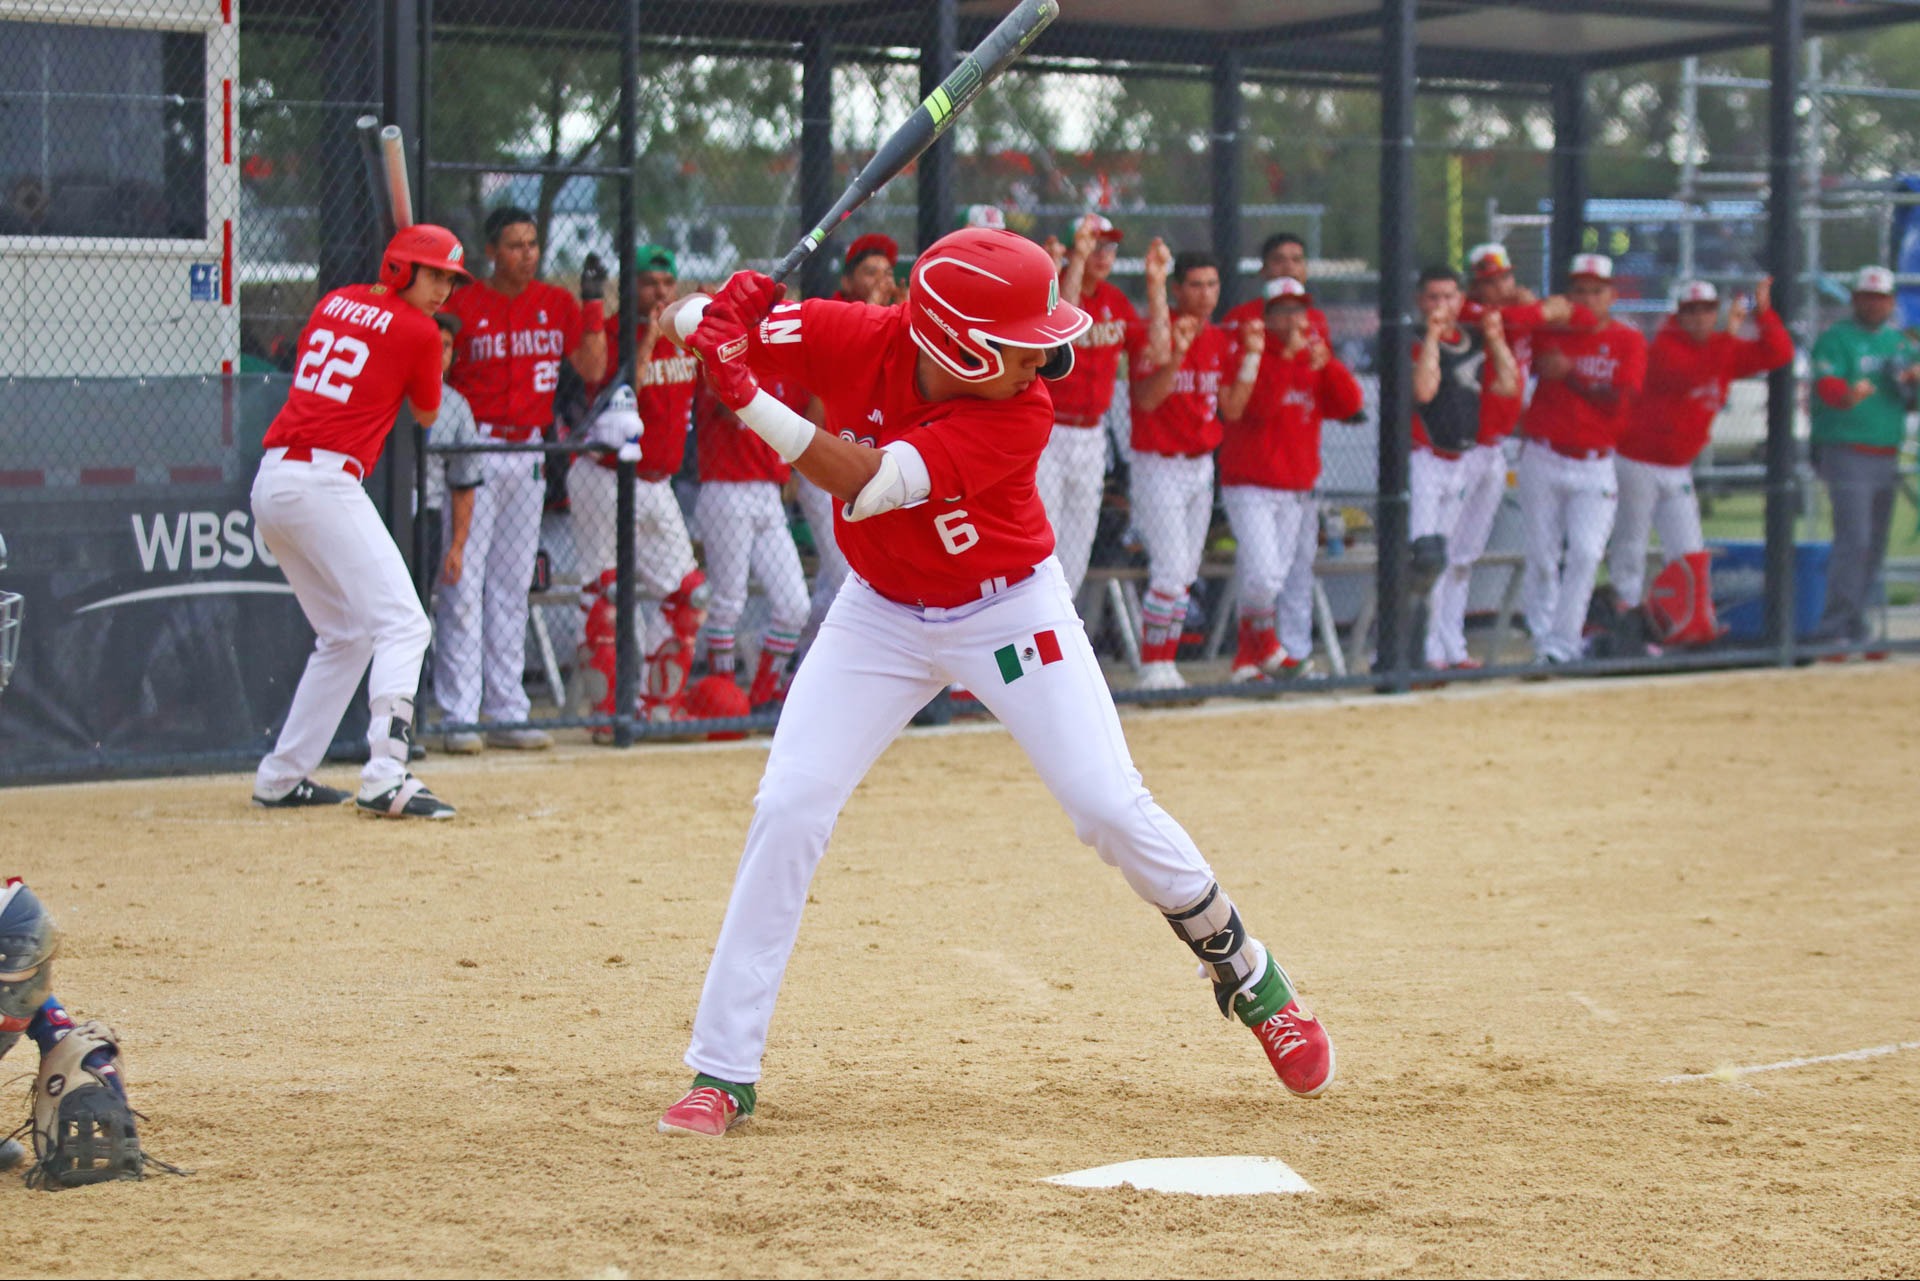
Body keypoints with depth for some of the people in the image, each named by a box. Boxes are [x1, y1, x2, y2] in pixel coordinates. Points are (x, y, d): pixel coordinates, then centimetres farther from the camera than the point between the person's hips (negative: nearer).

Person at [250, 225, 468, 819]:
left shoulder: (334, 303, 18)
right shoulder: (417, 331, -2)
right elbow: (427, 414, 13)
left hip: (271, 480, 8)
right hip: (323, 481, -8)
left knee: (344, 636, 20)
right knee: (402, 624, -12)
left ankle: (281, 779, 20)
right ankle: (385, 778, -27)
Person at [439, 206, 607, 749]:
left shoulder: (558, 304, 9)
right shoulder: (463, 305, -3)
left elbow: (592, 368, 3)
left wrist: (595, 306, -2)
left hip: (530, 455, 5)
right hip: (474, 453, -5)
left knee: (512, 586, 9)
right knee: (464, 584, -8)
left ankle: (507, 711, 13)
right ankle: (458, 713, -7)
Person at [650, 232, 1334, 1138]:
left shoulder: (1020, 415, -28)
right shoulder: (854, 340, -20)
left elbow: (867, 486, -39)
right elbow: (687, 325, -15)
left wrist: (748, 398, -47)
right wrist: (714, 319, -39)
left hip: (1011, 613, -2)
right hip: (882, 615, 2)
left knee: (1114, 809, -7)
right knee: (788, 809, -10)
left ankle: (1250, 979, 19)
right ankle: (723, 1073, -3)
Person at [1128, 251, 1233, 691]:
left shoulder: (1221, 341, 8)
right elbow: (1146, 399, -24)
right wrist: (1177, 355, -34)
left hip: (1202, 466, 7)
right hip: (1158, 466, -7)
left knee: (1185, 574, 8)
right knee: (1171, 569, -13)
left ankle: (1166, 666, 14)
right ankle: (1152, 668, -5)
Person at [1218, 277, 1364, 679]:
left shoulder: (1316, 357, 13)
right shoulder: (1251, 355, -4)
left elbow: (1349, 405, 2)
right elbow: (1259, 406, -20)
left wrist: (1325, 363, -11)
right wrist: (1287, 358, -21)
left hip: (1299, 491, 6)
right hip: (1250, 487, -6)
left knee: (1297, 578, 3)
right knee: (1263, 574, -20)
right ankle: (1262, 635, 6)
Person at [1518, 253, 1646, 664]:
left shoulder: (1628, 341, 1)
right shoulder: (1550, 333, 7)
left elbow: (1617, 399, -11)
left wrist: (1569, 374, -18)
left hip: (1595, 466, -1)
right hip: (1542, 460, 1)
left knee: (1586, 554, -13)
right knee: (1543, 557, 5)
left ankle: (1565, 642, -7)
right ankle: (1542, 638, 18)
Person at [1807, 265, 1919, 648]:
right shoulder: (1835, 339, -3)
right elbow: (1827, 387, -20)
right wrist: (1849, 395, -42)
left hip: (1887, 457, 7)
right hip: (1847, 454, -7)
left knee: (1874, 547, 9)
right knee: (1854, 541, -16)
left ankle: (1854, 629, 17)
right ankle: (1833, 629, -17)